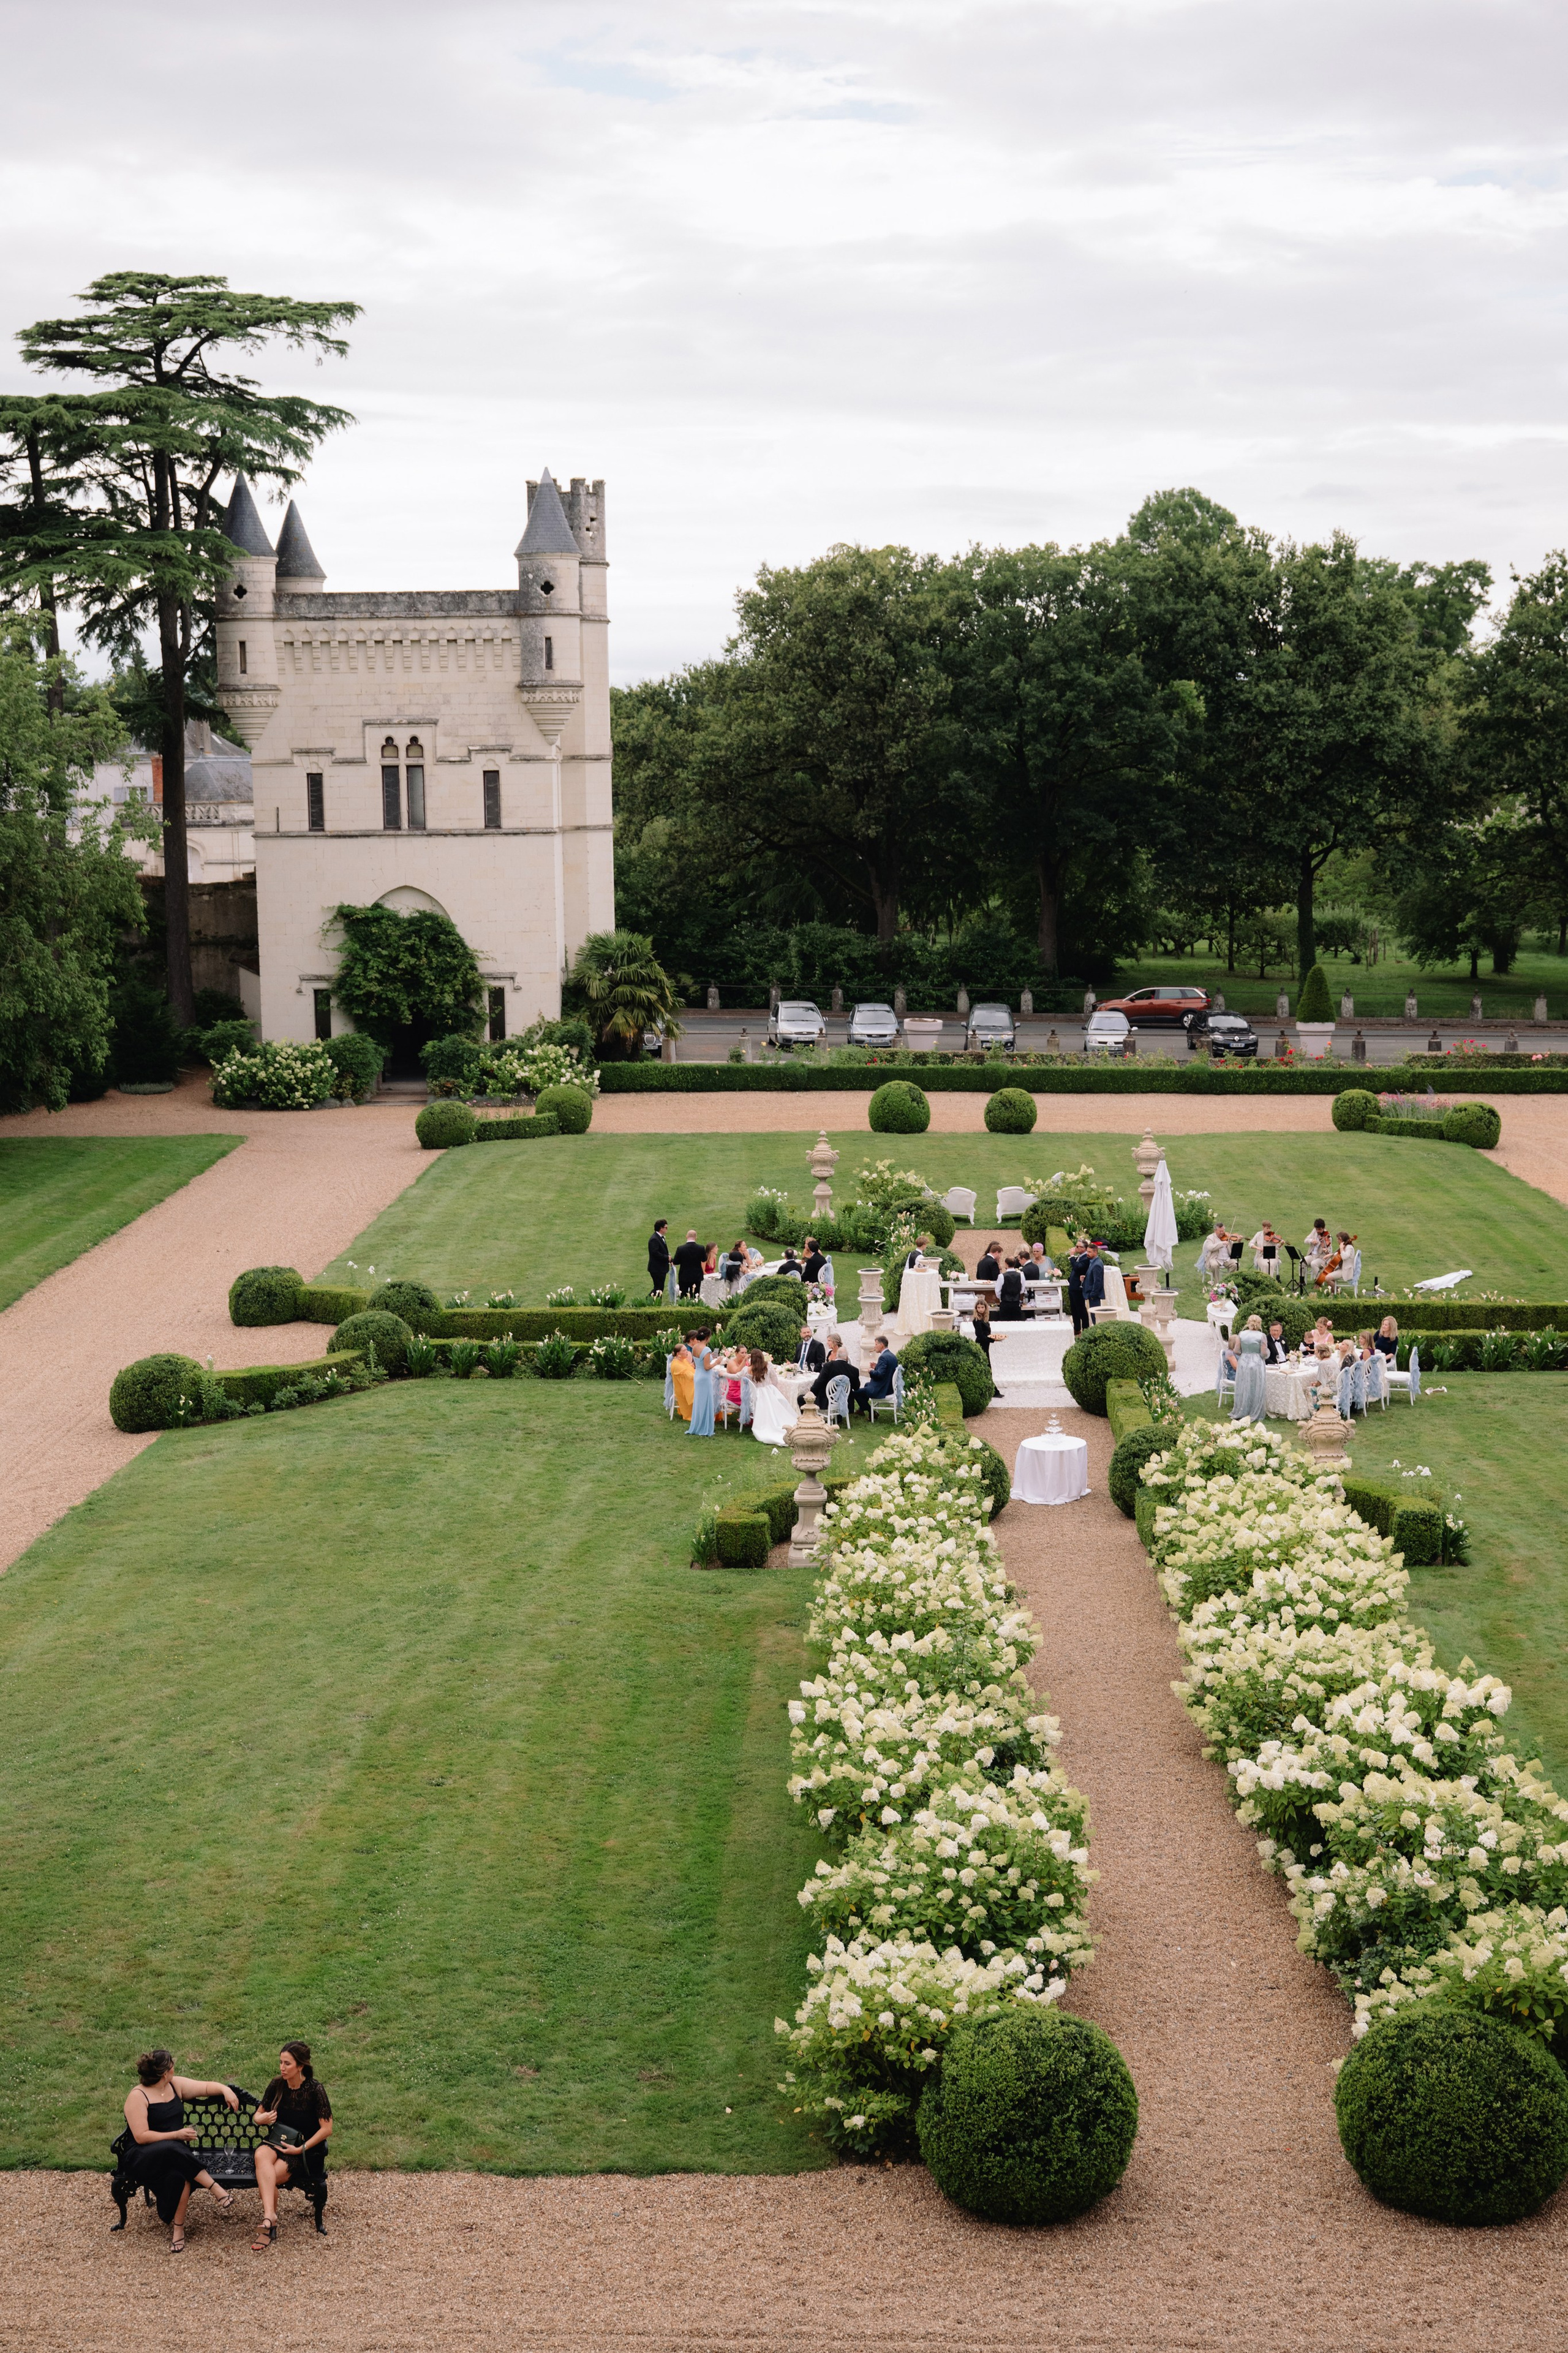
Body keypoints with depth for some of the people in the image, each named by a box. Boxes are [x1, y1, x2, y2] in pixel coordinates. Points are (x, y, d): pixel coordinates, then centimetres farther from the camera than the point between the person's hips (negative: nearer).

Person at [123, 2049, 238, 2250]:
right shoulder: (138, 2096, -8)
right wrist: (177, 2135, -17)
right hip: (146, 2158, -5)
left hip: (177, 2154, 5)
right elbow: (141, 2136, -15)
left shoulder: (176, 2085, 11)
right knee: (173, 2152, -39)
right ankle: (217, 2191, -34)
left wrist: (225, 2090, -4)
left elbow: (206, 2087, 17)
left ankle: (178, 2227, -21)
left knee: (178, 2175, -33)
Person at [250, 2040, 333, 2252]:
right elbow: (257, 2115, 14)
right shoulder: (277, 2085, 2)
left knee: (268, 2177, -29)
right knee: (261, 2156, -33)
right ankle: (270, 2218, -41)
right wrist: (261, 2119, -10)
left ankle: (268, 2221, -10)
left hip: (305, 2149, -4)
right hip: (276, 2143, 4)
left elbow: (327, 2129, -12)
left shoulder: (315, 2090, -11)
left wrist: (301, 2149, -17)